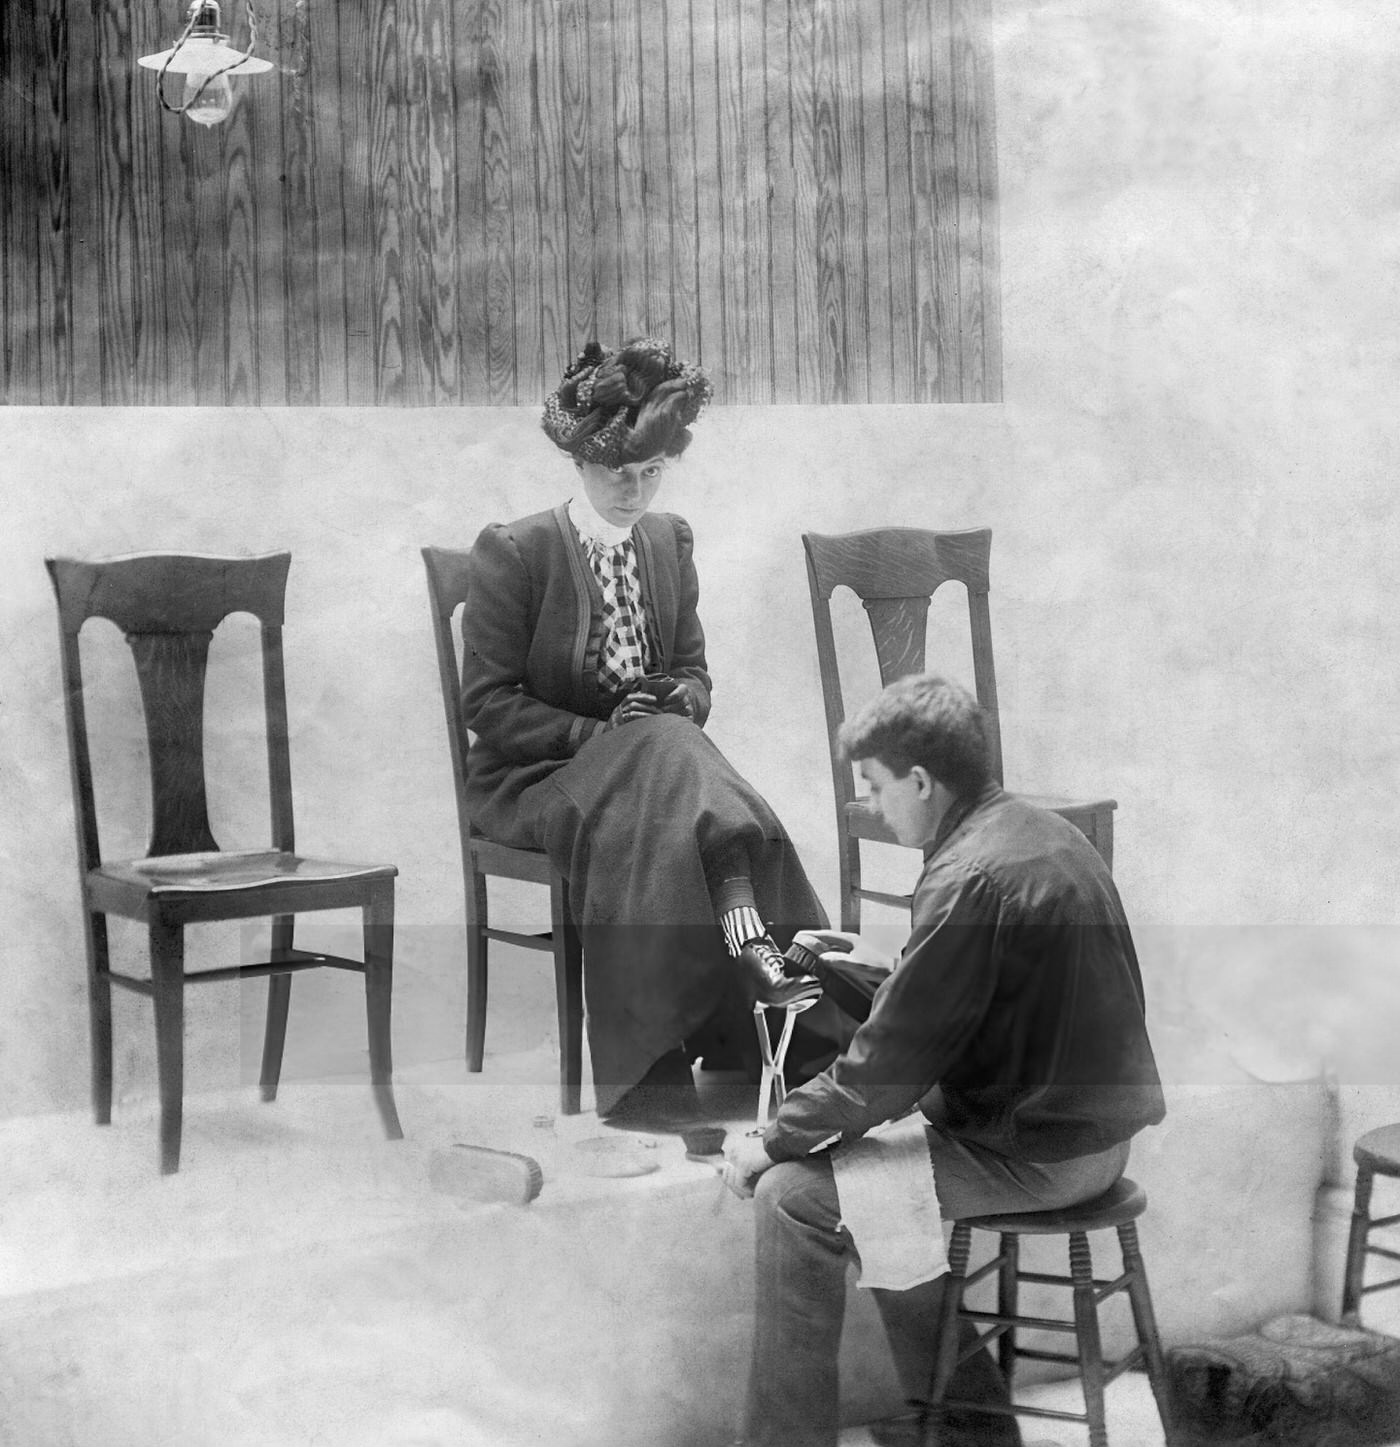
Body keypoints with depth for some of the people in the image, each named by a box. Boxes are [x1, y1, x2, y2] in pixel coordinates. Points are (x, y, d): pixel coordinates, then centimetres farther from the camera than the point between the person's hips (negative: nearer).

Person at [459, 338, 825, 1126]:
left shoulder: (671, 541, 10)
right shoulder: (512, 552, -7)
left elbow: (693, 670, 15)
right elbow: (489, 703, -9)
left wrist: (677, 708, -10)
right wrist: (599, 734, -19)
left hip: (657, 755, 4)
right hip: (533, 775, -4)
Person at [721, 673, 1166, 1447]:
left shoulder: (971, 879, -23)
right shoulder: (1039, 830, 6)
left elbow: (889, 1064, -20)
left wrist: (771, 1144, -9)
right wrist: (880, 969, 15)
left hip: (1036, 1152, -10)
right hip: (1091, 1120, 10)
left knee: (794, 1194, -7)